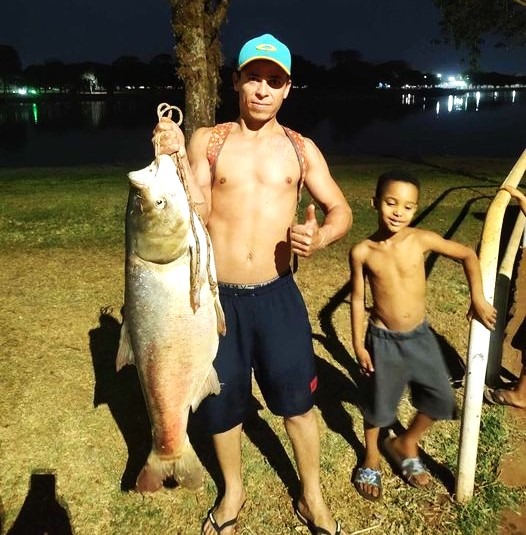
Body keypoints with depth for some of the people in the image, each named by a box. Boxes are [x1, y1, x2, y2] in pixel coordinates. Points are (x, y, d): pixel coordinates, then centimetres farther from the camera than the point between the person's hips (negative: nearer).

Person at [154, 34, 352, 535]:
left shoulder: (301, 149, 3)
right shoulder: (206, 140, 0)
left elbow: (341, 210, 6)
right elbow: (196, 215, -8)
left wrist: (319, 237, -15)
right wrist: (177, 159, -22)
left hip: (277, 295, 1)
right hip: (216, 296, 0)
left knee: (297, 400, 10)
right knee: (221, 402, 15)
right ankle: (232, 491, 43)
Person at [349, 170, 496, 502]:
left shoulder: (422, 240, -12)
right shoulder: (362, 252, -14)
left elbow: (468, 255, 1)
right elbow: (358, 299, -5)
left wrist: (478, 298, -2)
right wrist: (358, 344, -3)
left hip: (420, 336, 2)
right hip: (383, 340, -2)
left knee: (442, 399, 9)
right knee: (377, 403, 13)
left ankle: (406, 444, 36)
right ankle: (372, 458, 40)